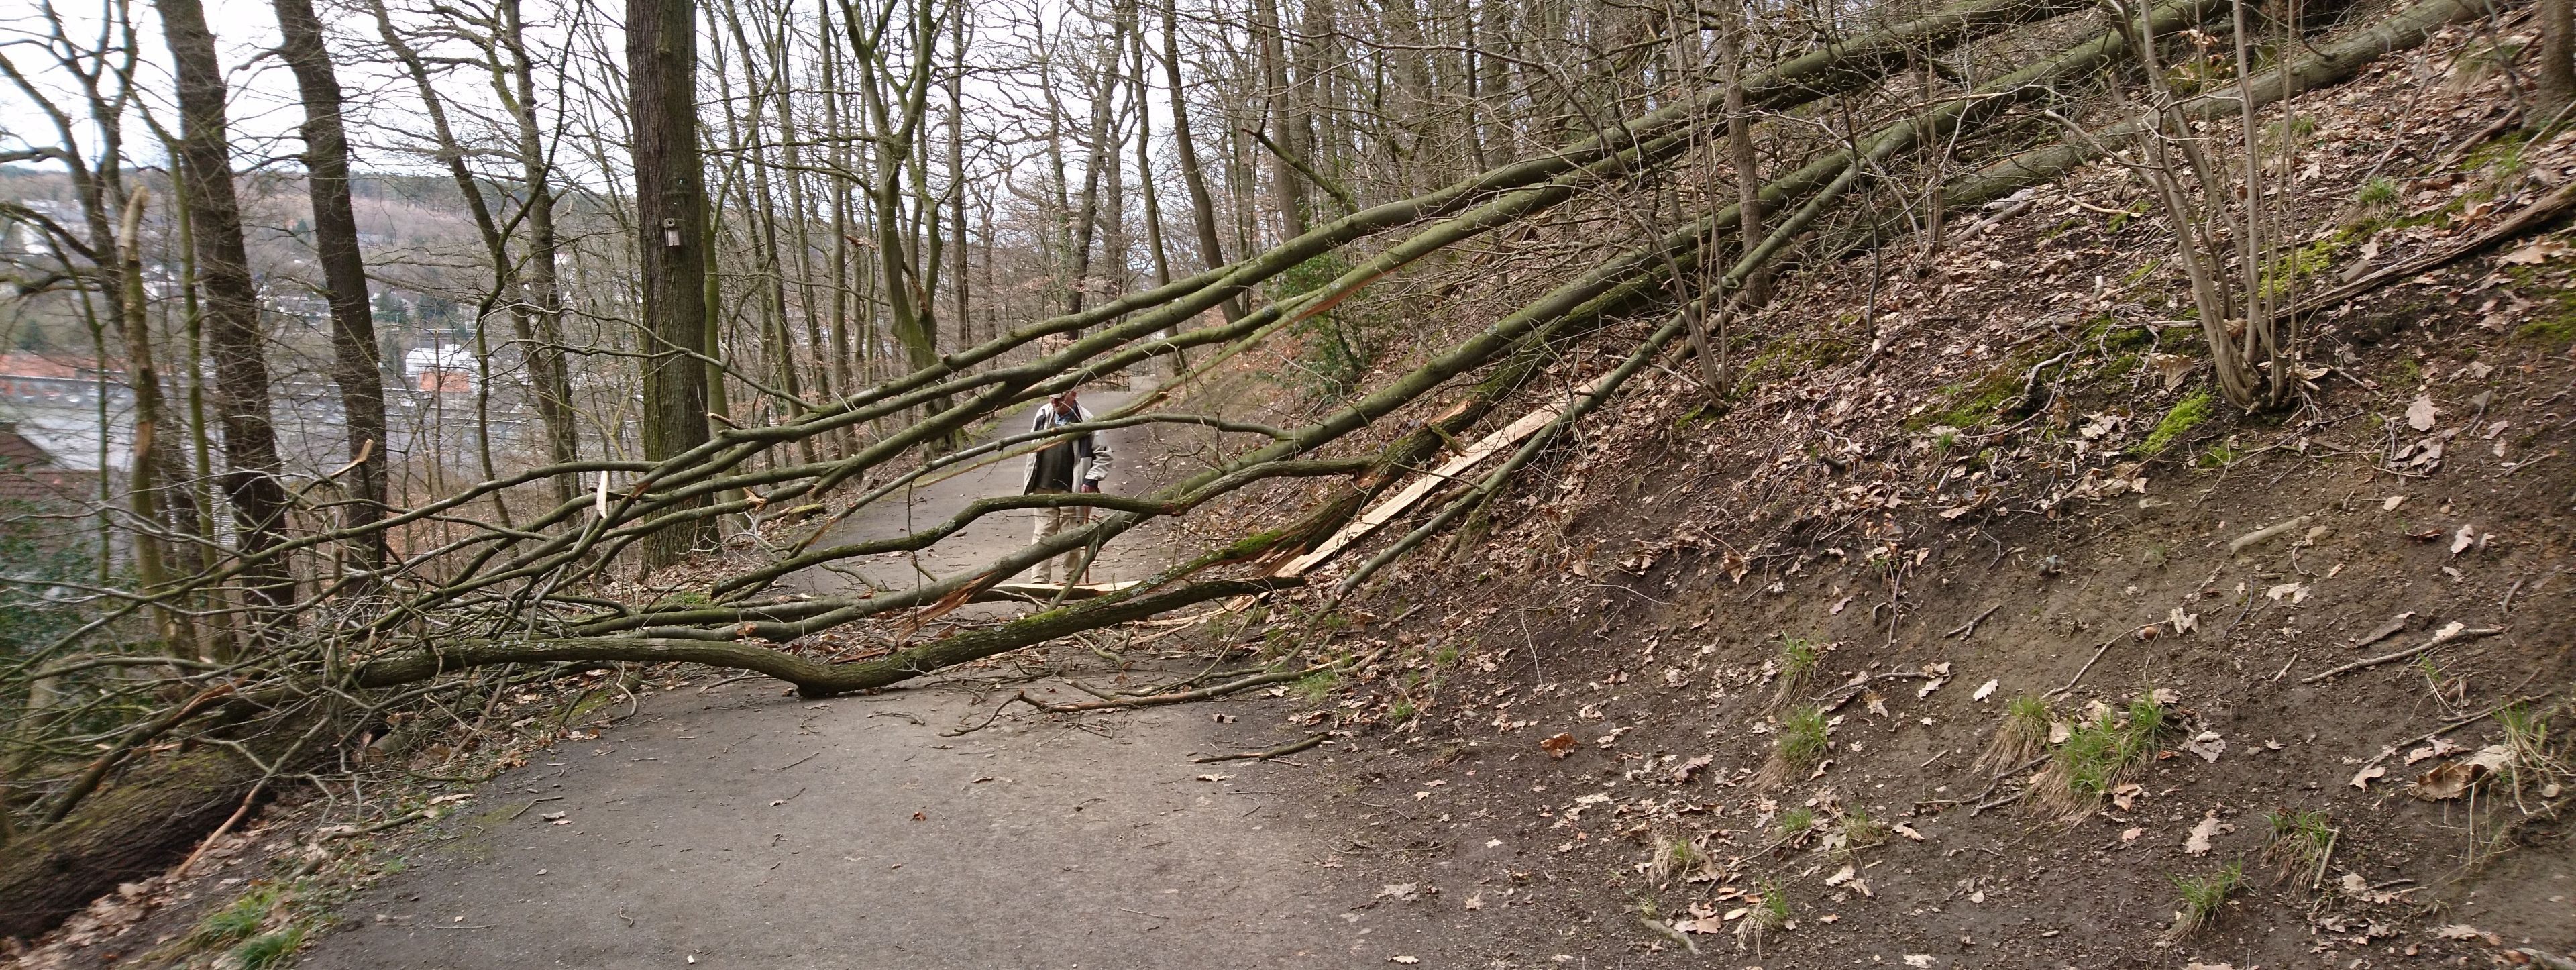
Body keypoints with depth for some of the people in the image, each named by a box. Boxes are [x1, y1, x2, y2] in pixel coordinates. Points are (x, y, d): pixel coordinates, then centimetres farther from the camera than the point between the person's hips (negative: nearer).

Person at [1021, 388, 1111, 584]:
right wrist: (1028, 481, 14)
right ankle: (1040, 582, 4)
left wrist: (1091, 480, -13)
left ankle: (1072, 581, 18)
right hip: (1043, 489, 4)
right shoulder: (1043, 415, 5)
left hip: (1071, 491, -4)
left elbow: (1103, 455, -4)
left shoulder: (1086, 421, -8)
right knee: (1041, 536, 2)